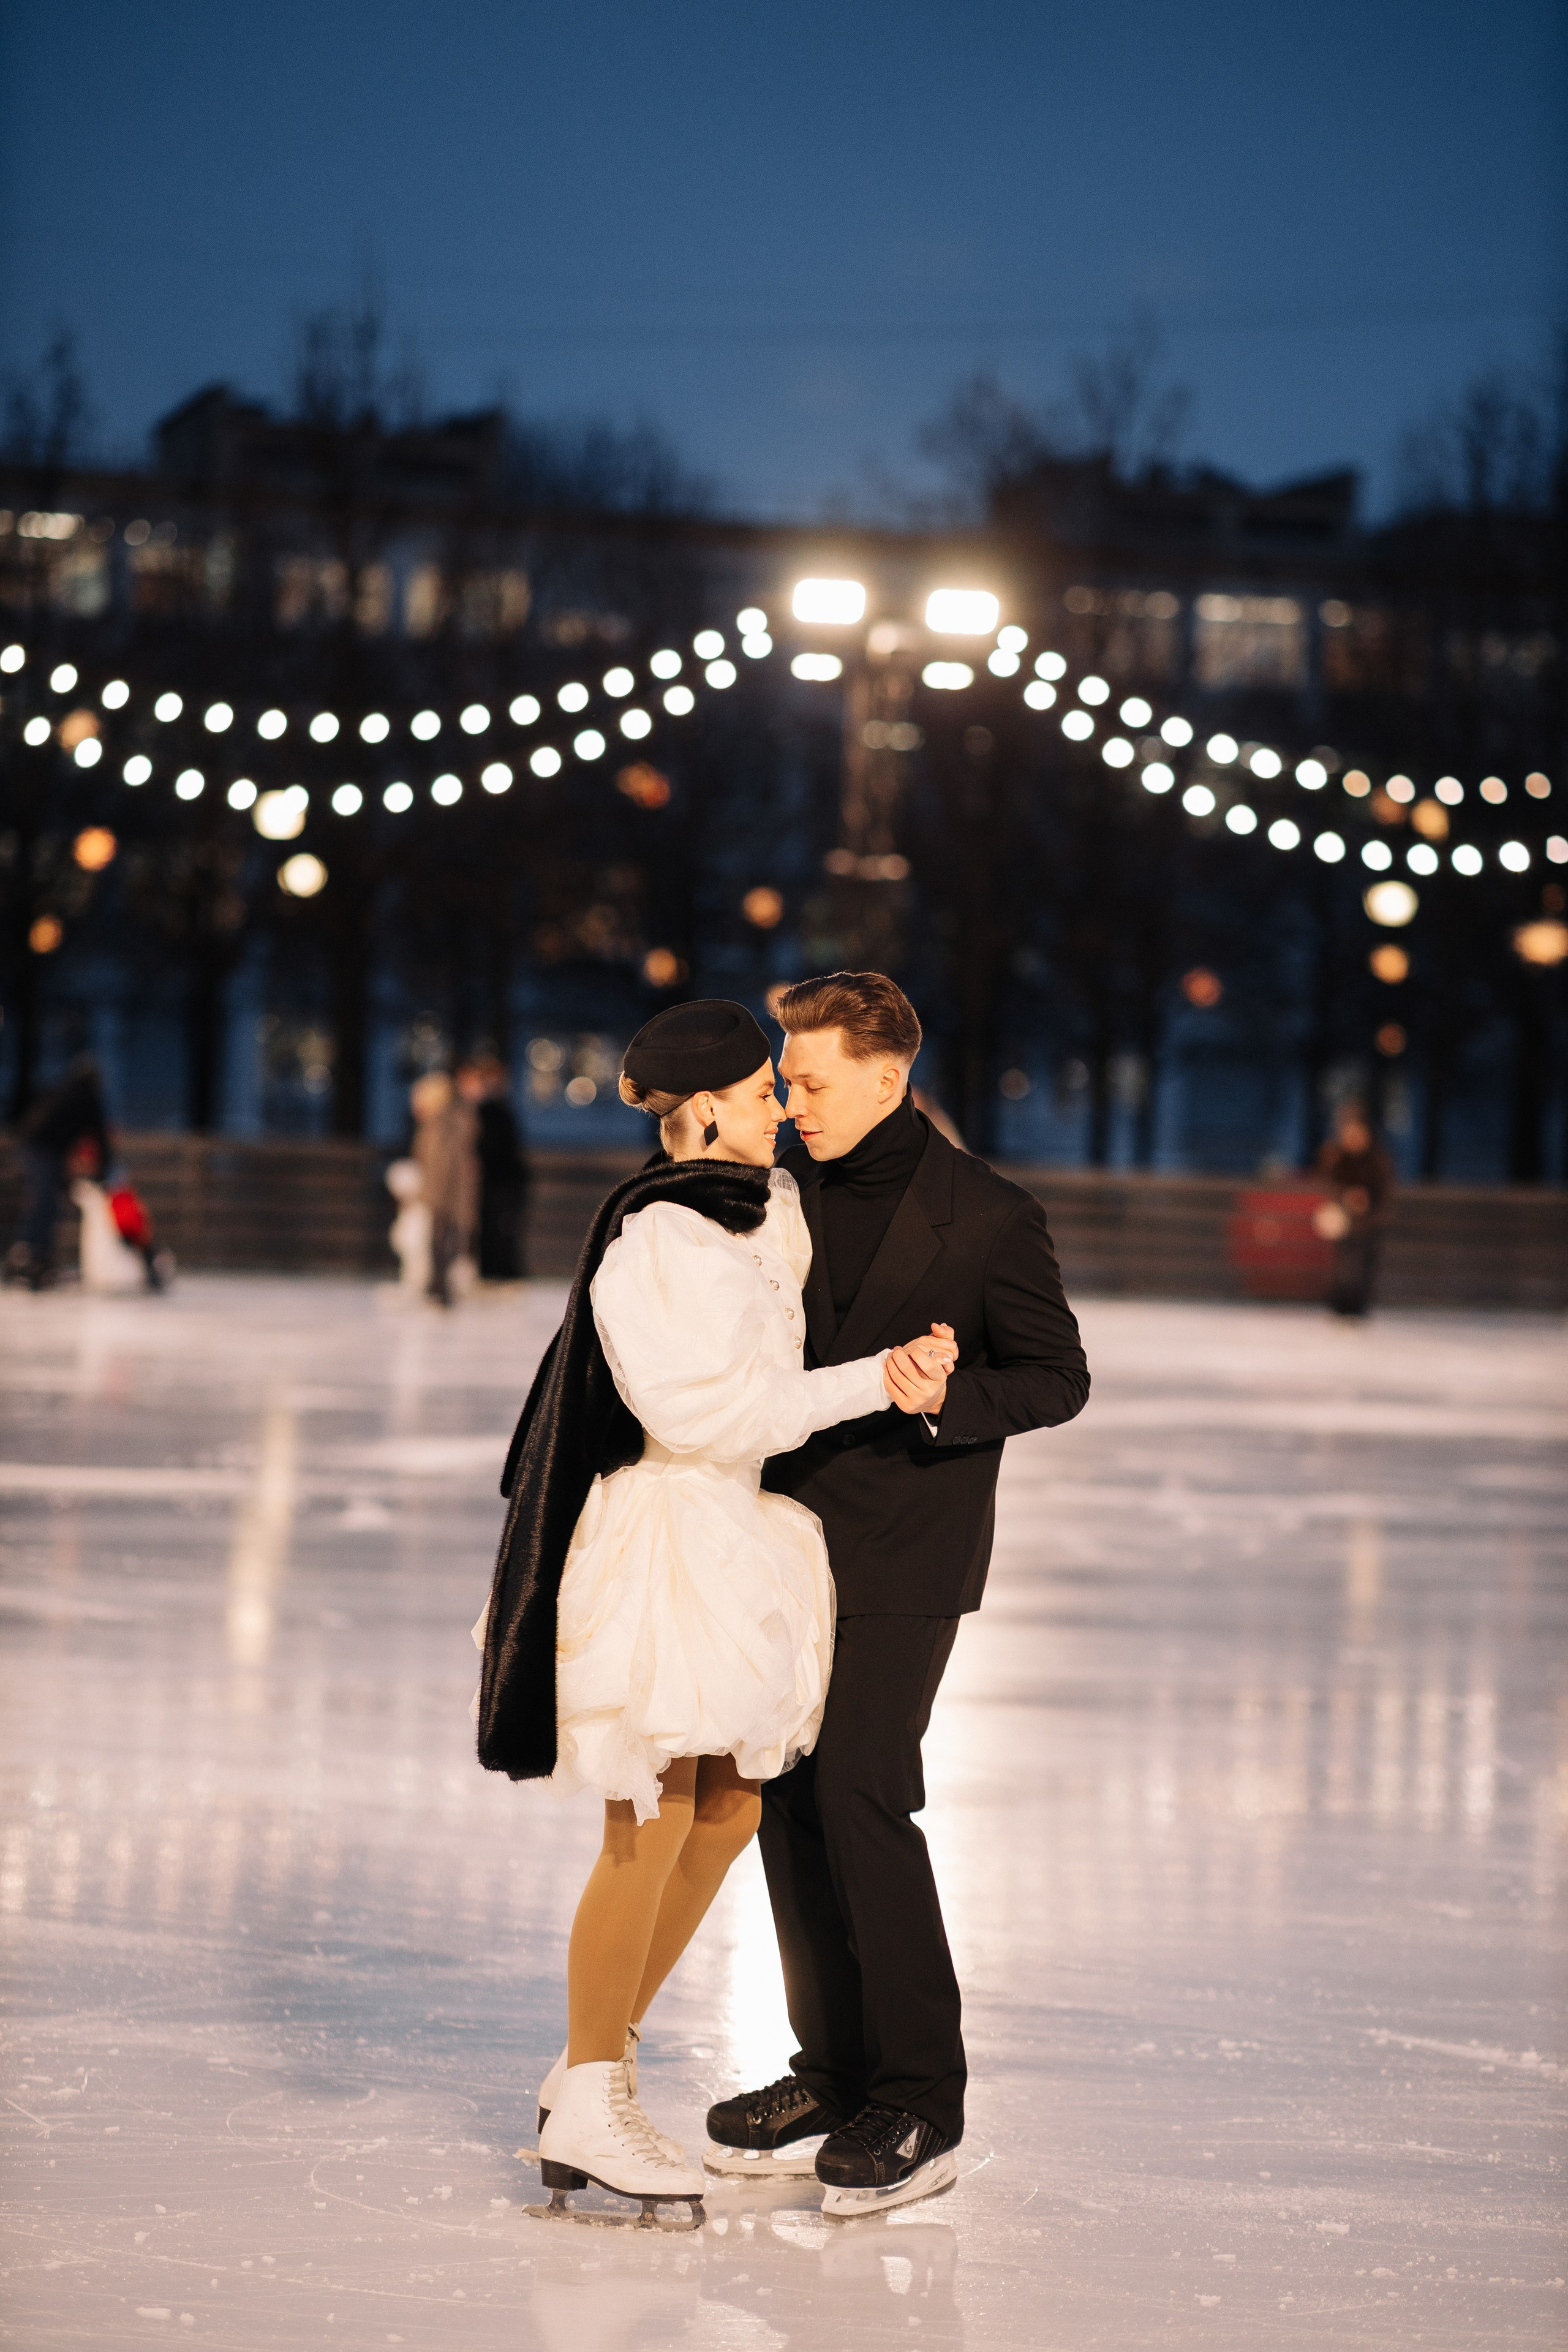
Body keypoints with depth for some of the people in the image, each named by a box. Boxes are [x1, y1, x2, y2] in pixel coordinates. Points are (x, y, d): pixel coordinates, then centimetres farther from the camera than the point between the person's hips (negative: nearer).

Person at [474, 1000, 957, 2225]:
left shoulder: (772, 1210, 11)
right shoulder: (647, 1243, -15)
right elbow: (699, 1409, -20)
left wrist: (907, 1366, 5)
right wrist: (870, 1385, -18)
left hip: (748, 1531, 9)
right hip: (659, 1531, -9)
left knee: (728, 1813, 10)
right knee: (654, 1825, -6)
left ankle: (596, 2066, 21)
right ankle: (585, 2117, 3)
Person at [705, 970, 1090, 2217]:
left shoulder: (989, 1215, -9)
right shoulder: (787, 1192, 8)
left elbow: (1058, 1377, -4)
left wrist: (945, 1398, -21)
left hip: (903, 1552, -6)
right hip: (789, 1534, 6)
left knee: (859, 1799, -13)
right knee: (790, 1803, 7)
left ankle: (919, 2105, -5)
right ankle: (835, 2075, 18)